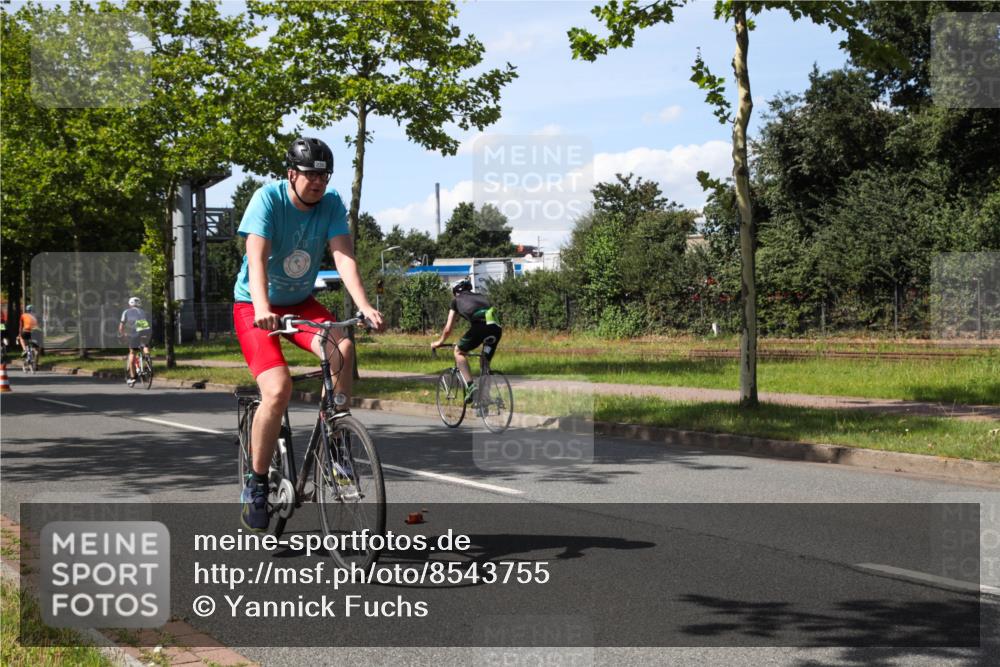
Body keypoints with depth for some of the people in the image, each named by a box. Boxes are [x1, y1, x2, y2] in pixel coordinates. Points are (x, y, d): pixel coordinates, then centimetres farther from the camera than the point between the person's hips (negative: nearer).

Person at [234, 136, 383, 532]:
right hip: (255, 307, -4)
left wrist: (364, 306, -35)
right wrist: (262, 309, -48)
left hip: (301, 302, 4)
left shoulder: (332, 204, -8)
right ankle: (256, 485, -8)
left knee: (342, 350, -28)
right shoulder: (268, 199, -19)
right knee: (278, 389, -24)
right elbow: (257, 259, -31)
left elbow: (343, 256, -19)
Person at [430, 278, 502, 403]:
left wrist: (439, 342, 45)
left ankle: (470, 386, 1)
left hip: (480, 325, -4)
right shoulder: (480, 296, 37)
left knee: (459, 352, 17)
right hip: (496, 327, 4)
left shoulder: (457, 300, 26)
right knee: (485, 362, 21)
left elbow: (448, 329, 27)